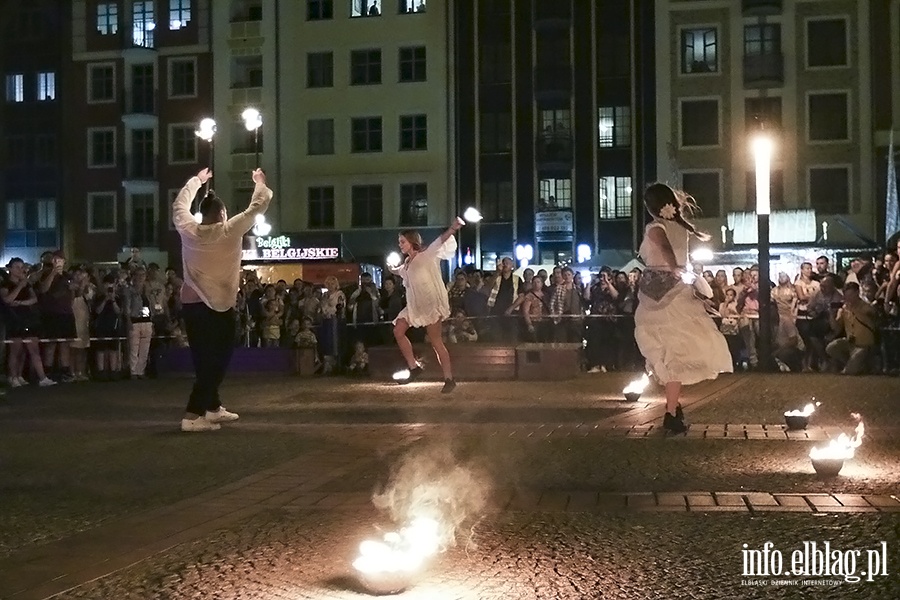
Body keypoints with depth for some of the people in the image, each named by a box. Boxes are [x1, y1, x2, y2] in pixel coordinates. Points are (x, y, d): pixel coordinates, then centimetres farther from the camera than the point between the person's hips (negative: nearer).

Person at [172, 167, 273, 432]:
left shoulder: (188, 229, 2)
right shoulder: (230, 231, -9)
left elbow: (180, 204, 21)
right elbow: (258, 206, 0)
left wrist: (197, 180, 34)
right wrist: (260, 182, 18)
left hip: (190, 303, 6)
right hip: (218, 306, -5)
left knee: (203, 359, 16)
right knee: (216, 361, -1)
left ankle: (212, 407, 28)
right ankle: (193, 415, -10)